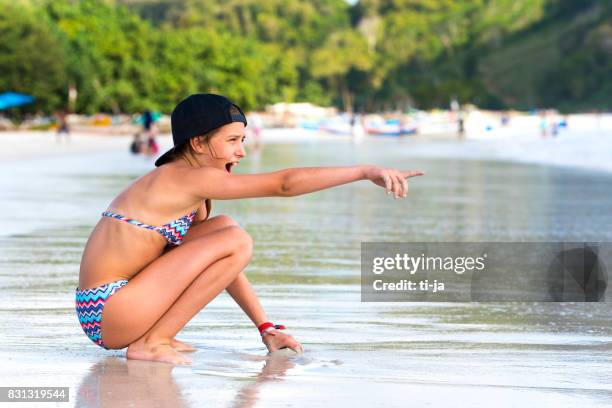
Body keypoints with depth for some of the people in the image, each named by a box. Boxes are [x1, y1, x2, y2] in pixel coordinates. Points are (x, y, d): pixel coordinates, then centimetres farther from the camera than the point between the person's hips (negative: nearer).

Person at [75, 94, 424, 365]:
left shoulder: (185, 186, 16)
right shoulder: (190, 178, -13)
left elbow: (218, 263, 19)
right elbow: (285, 184, -21)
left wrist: (265, 328, 15)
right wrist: (366, 171, -20)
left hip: (111, 305, 9)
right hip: (106, 313, -9)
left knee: (223, 229, 13)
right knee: (236, 242, -13)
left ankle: (154, 334, 8)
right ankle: (151, 343, -11)